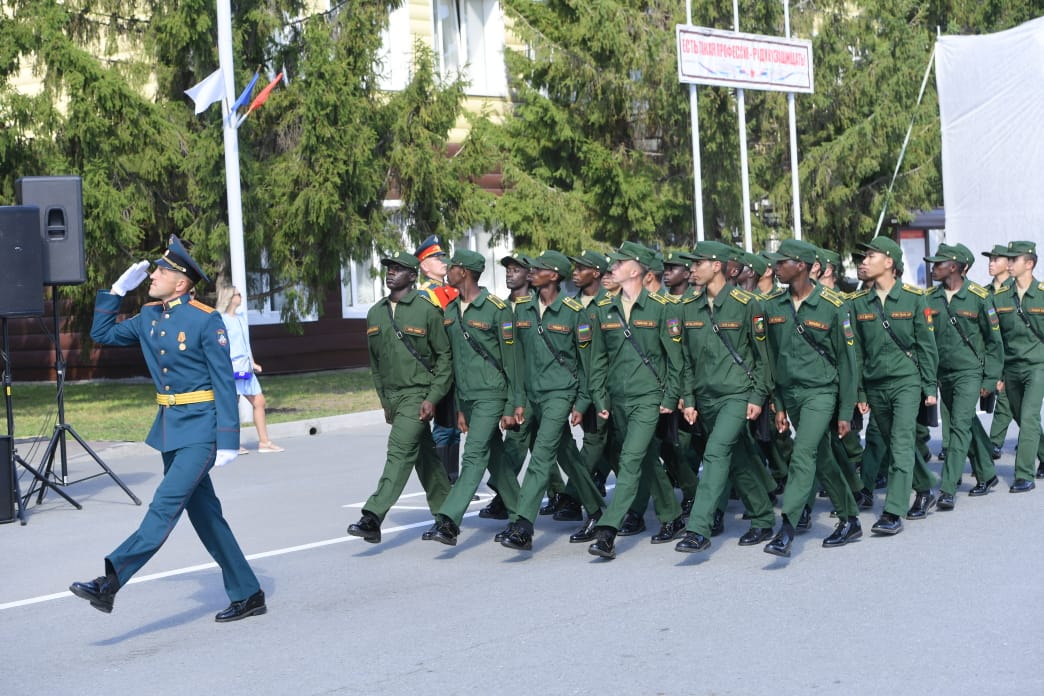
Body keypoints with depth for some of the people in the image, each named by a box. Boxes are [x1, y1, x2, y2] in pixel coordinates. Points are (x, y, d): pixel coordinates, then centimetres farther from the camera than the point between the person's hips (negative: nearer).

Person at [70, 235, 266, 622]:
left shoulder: (206, 321, -12)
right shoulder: (149, 316, 8)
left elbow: (224, 383, -13)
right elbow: (102, 334, 21)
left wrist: (228, 441, -17)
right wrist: (117, 290, 10)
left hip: (200, 428, -8)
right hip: (169, 427, 8)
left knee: (165, 504, -14)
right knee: (203, 513, 10)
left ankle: (110, 582, -17)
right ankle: (247, 595, 19)